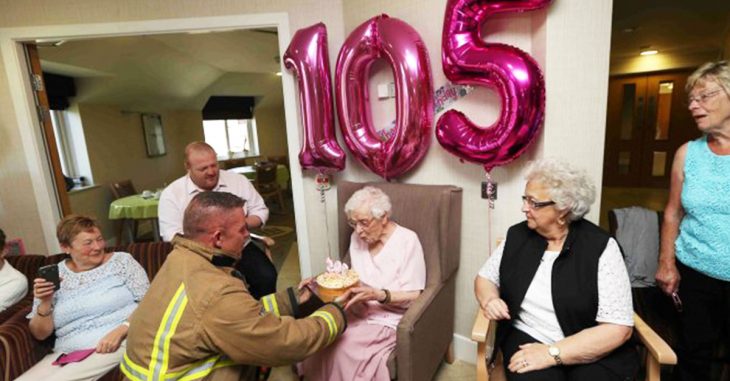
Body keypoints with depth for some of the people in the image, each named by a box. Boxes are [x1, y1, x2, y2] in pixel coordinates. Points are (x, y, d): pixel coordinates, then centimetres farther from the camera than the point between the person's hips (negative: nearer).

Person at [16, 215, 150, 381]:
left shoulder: (122, 261, 2)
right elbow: (40, 334, 10)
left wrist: (120, 331, -19)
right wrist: (45, 303, -7)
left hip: (120, 342, -3)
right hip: (68, 353, 4)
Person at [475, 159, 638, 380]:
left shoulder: (601, 247, -10)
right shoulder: (517, 235, 0)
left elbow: (618, 328, -13)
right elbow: (485, 278, 11)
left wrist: (552, 353, -21)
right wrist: (489, 300, -12)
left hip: (593, 352, -1)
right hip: (527, 339, 1)